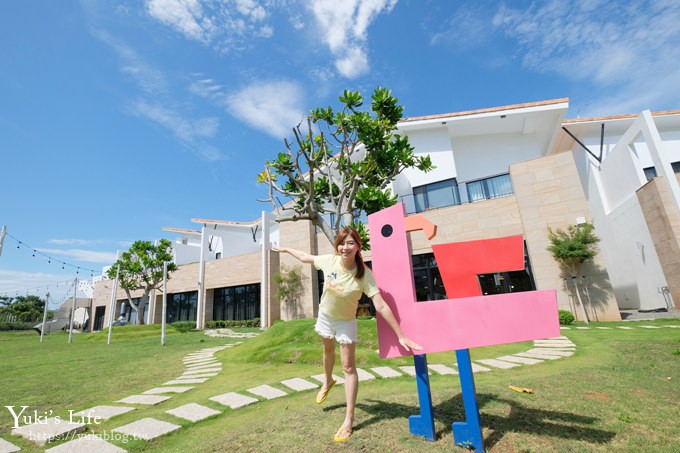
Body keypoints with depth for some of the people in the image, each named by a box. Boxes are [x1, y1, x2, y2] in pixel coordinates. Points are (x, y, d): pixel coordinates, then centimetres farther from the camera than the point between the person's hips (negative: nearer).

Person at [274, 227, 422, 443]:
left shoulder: (364, 274, -33)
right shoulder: (329, 260, -24)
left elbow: (381, 306, -34)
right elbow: (306, 257, -4)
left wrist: (400, 335, -34)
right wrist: (286, 249, 10)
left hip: (346, 321, -4)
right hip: (325, 315, 4)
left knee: (348, 367, 1)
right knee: (328, 350, 29)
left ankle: (349, 419, 16)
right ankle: (328, 381, 59)